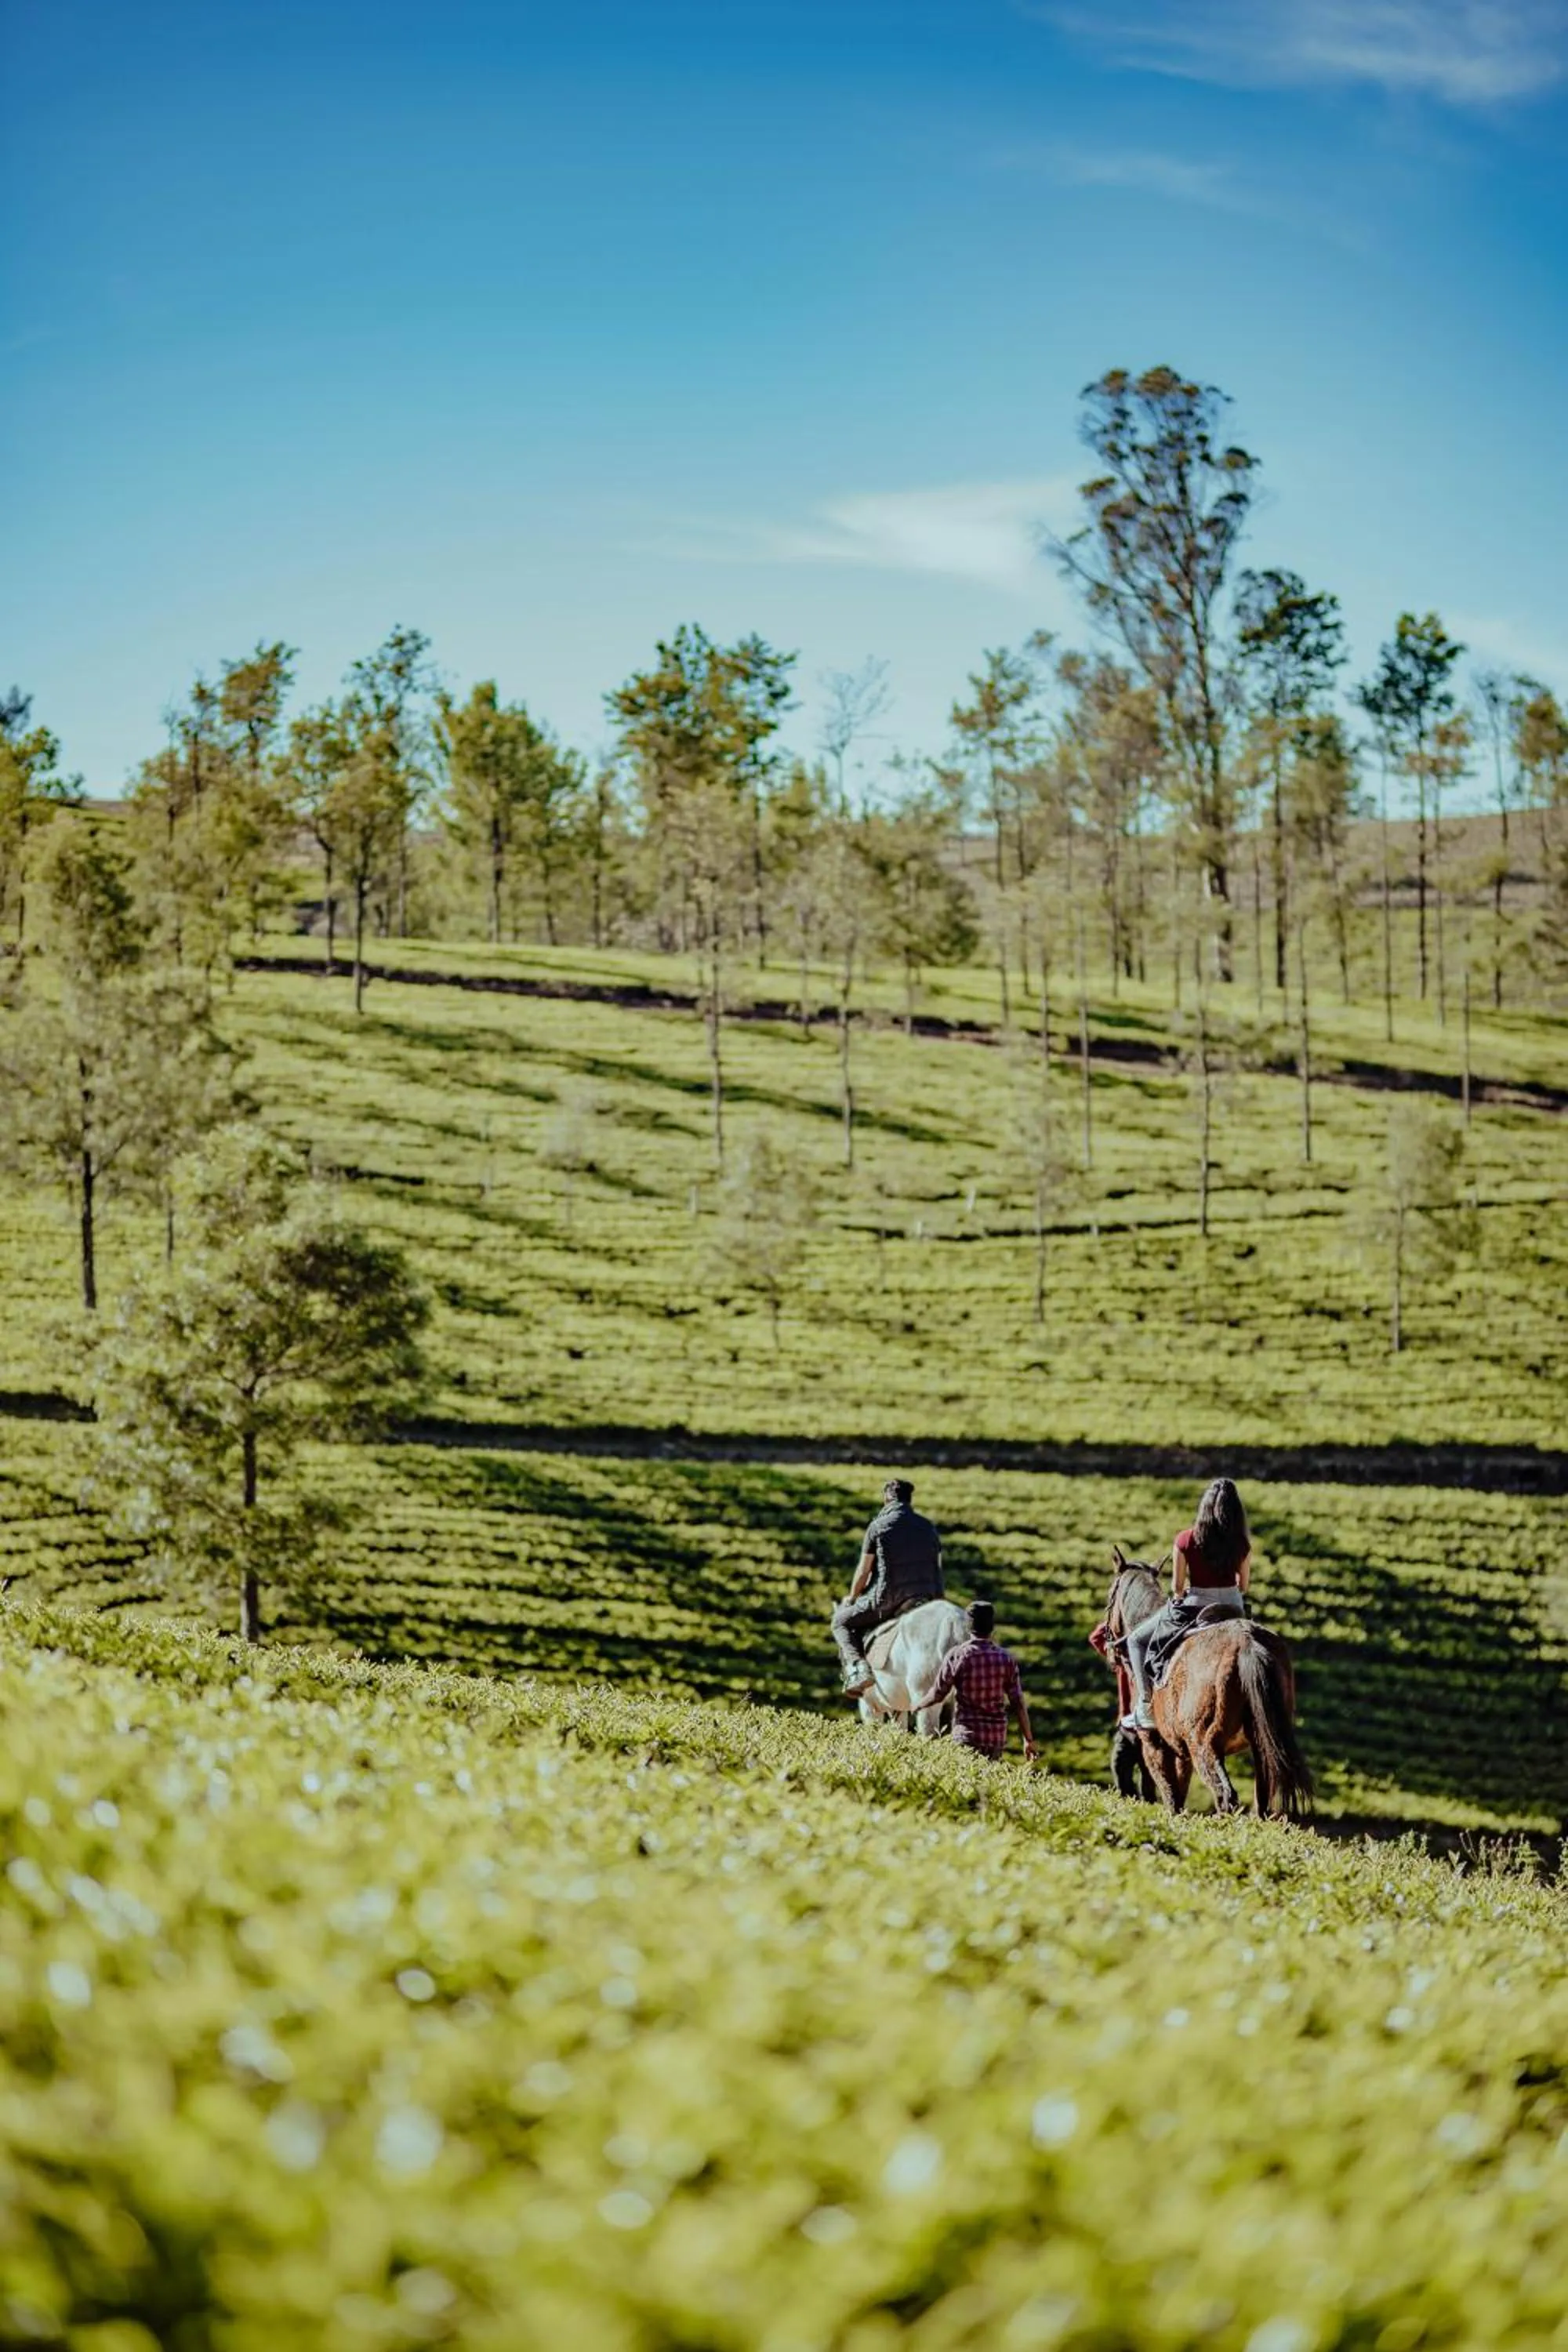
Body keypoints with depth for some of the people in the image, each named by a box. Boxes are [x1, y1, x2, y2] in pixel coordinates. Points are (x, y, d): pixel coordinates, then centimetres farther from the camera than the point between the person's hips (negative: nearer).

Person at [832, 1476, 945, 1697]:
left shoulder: (878, 1527, -4)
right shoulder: (928, 1527, 10)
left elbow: (863, 1571, -1)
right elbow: (938, 1568, 14)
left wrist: (851, 1598, 16)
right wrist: (938, 1596, 30)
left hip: (887, 1600, -4)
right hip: (926, 1597, 4)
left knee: (841, 1622, 15)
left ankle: (857, 1668, -8)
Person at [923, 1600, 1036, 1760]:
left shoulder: (956, 1656, -8)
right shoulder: (1006, 1659, -2)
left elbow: (937, 1694, 0)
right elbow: (1018, 1703, -1)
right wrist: (1028, 1739, 5)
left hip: (966, 1737, -3)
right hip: (998, 1737, 3)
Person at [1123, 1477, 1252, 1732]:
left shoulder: (1186, 1540, -13)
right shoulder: (1242, 1544, -5)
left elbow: (1177, 1586, -9)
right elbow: (1243, 1586, 4)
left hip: (1193, 1606, -3)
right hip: (1232, 1607, 3)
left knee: (1136, 1640, 17)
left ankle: (1144, 1707, 5)